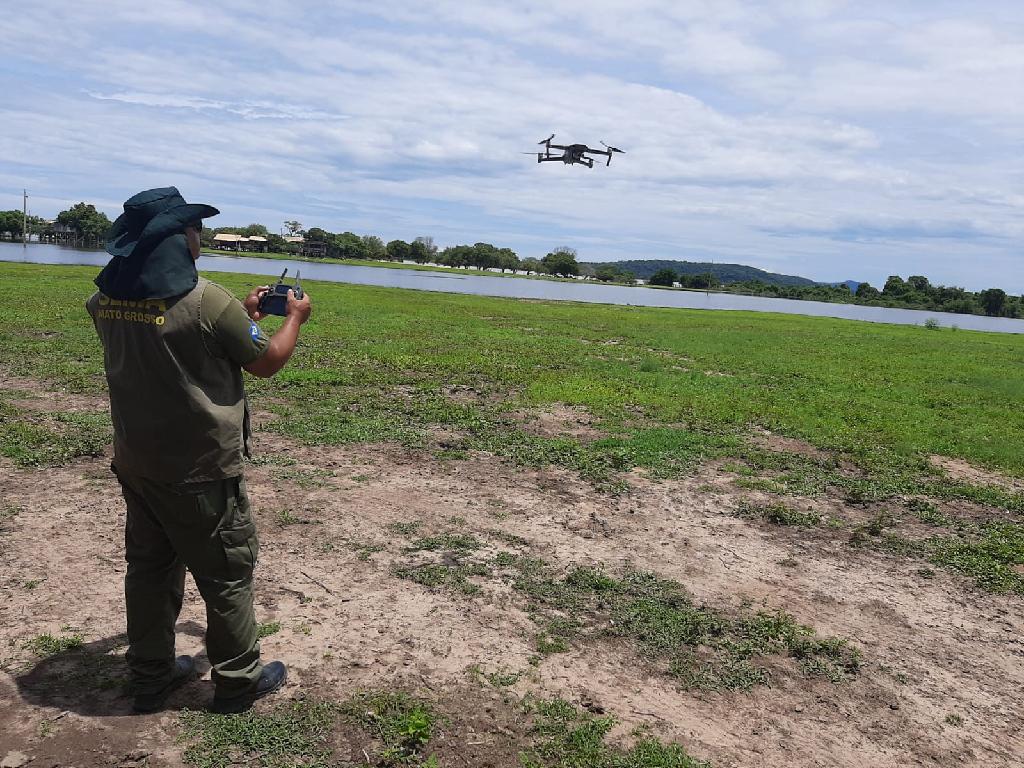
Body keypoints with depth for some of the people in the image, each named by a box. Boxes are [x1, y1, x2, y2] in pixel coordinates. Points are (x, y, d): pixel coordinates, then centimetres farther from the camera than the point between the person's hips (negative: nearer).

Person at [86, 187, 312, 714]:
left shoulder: (105, 300, 0)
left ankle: (151, 676, 33)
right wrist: (295, 318, 8)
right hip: (199, 472, -7)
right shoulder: (207, 301, -23)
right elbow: (266, 362, -9)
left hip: (135, 462, 7)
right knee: (228, 573, 9)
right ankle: (238, 681, 23)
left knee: (149, 568, 19)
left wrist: (245, 314, 18)